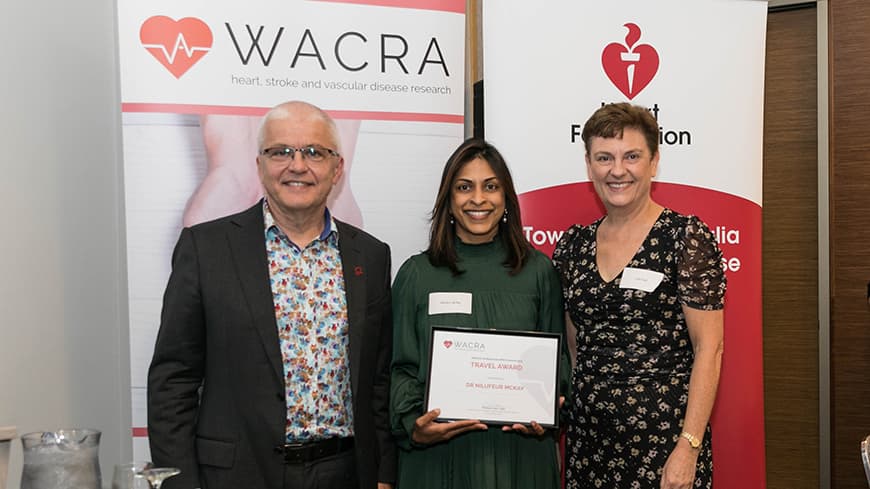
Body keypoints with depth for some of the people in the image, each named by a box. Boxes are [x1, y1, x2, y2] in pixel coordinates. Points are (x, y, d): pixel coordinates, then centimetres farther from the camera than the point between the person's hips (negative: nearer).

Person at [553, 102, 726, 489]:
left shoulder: (686, 237, -8)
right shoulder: (572, 245, 6)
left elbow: (709, 349, -11)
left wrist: (688, 448, -16)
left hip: (663, 438, -4)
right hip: (588, 440, 4)